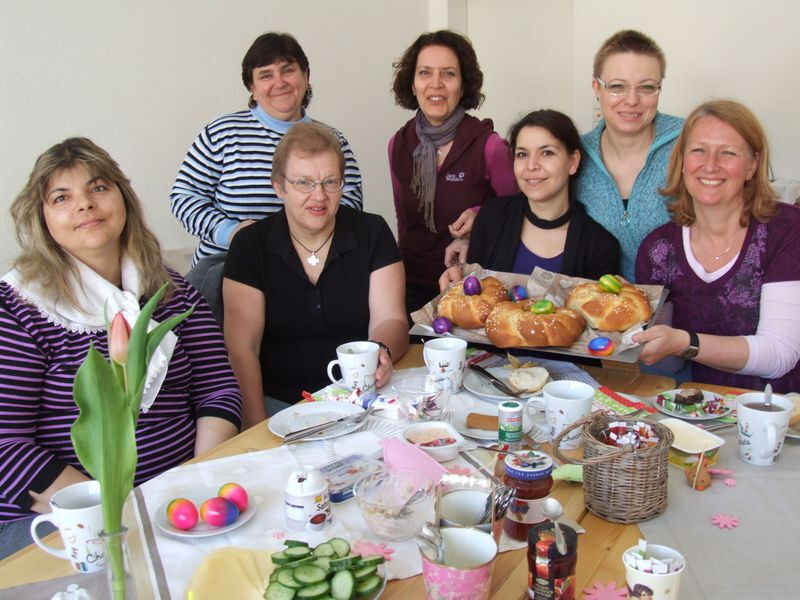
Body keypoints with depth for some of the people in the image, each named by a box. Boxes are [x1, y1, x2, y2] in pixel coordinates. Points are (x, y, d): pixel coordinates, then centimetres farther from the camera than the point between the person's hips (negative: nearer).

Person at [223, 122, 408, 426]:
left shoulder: (372, 233, 2)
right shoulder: (250, 245, -1)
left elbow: (389, 320, -3)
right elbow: (242, 346, -6)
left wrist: (381, 352, -27)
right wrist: (257, 424, -18)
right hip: (278, 403, -1)